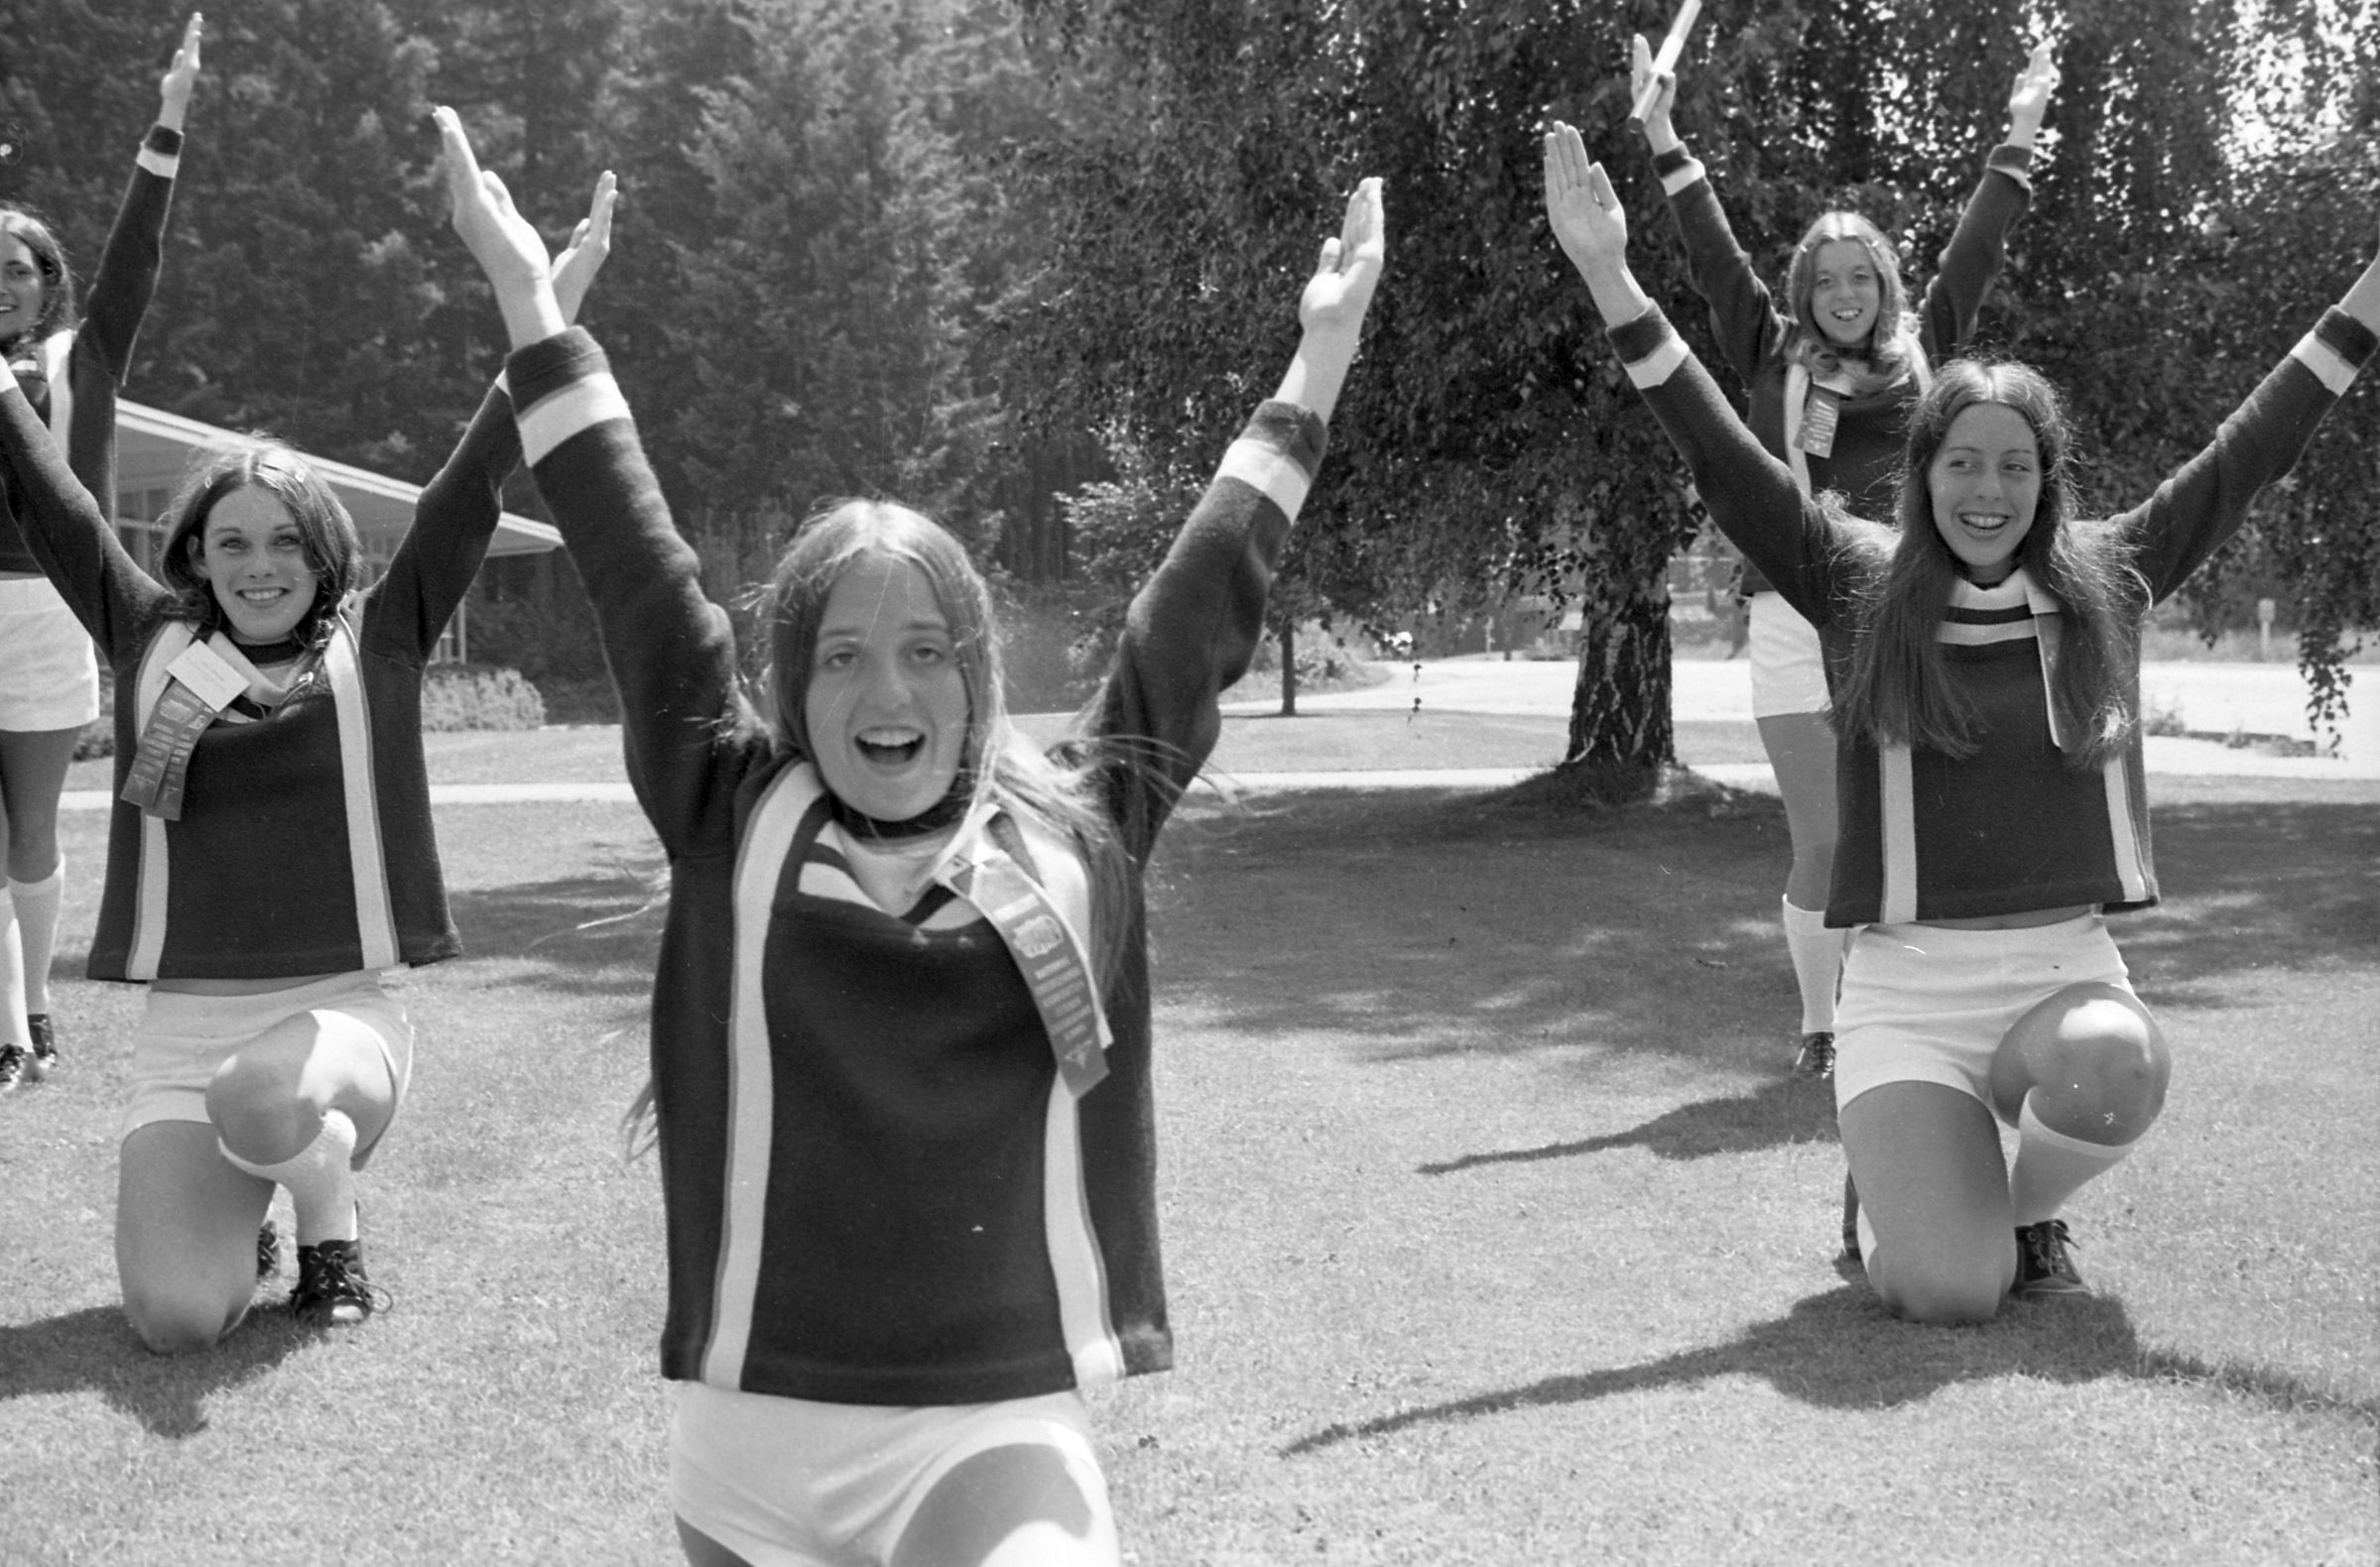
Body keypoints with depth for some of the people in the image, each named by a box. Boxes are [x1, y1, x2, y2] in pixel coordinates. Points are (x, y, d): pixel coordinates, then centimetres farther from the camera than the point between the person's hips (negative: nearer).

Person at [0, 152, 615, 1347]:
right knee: (177, 1320, -16)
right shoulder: (149, 644, 9)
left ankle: (331, 1221, 0)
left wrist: (552, 315, -10)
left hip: (342, 1014, -1)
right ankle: (229, 1208, 22)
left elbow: (475, 482, -2)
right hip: (184, 1025, 2)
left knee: (260, 1101, -37)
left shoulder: (377, 643, 5)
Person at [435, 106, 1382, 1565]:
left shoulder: (1076, 831, 3)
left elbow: (1204, 601, 6)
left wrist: (1317, 364, 8)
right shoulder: (735, 826, 3)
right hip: (748, 1446, 2)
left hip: (999, 1438, -1)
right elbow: (635, 565, 3)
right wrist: (531, 304, 5)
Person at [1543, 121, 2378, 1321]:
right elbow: (1722, 455, -4)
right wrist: (1609, 277, -13)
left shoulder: (2109, 582, 8)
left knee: (2115, 1069, -35)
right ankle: (1893, 1180, 20)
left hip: (2067, 969, 2)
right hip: (1909, 984, -2)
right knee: (1946, 1296, -18)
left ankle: (2028, 1207, 1)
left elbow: (2248, 453, 8)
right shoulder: (1858, 584, 3)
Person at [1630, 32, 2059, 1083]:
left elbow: (1975, 250, 18)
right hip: (1796, 615, -1)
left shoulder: (1921, 353, 13)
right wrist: (1663, 137, 7)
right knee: (1818, 844, 1)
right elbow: (1713, 256, 9)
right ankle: (1818, 1029, 11)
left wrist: (2018, 138, 20)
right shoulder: (1771, 356, 10)